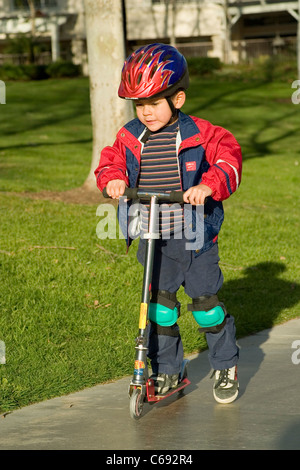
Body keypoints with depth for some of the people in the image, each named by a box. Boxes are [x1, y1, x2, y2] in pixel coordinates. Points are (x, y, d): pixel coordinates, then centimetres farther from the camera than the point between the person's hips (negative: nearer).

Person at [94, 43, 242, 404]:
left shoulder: (200, 135, -8)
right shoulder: (130, 138, 2)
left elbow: (229, 160, -13)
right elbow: (112, 161, 8)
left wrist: (208, 185, -31)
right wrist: (113, 179, -15)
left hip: (195, 237, -3)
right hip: (153, 239, 3)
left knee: (205, 301, 3)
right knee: (160, 303, 6)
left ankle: (226, 367, 21)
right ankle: (166, 371, 19)